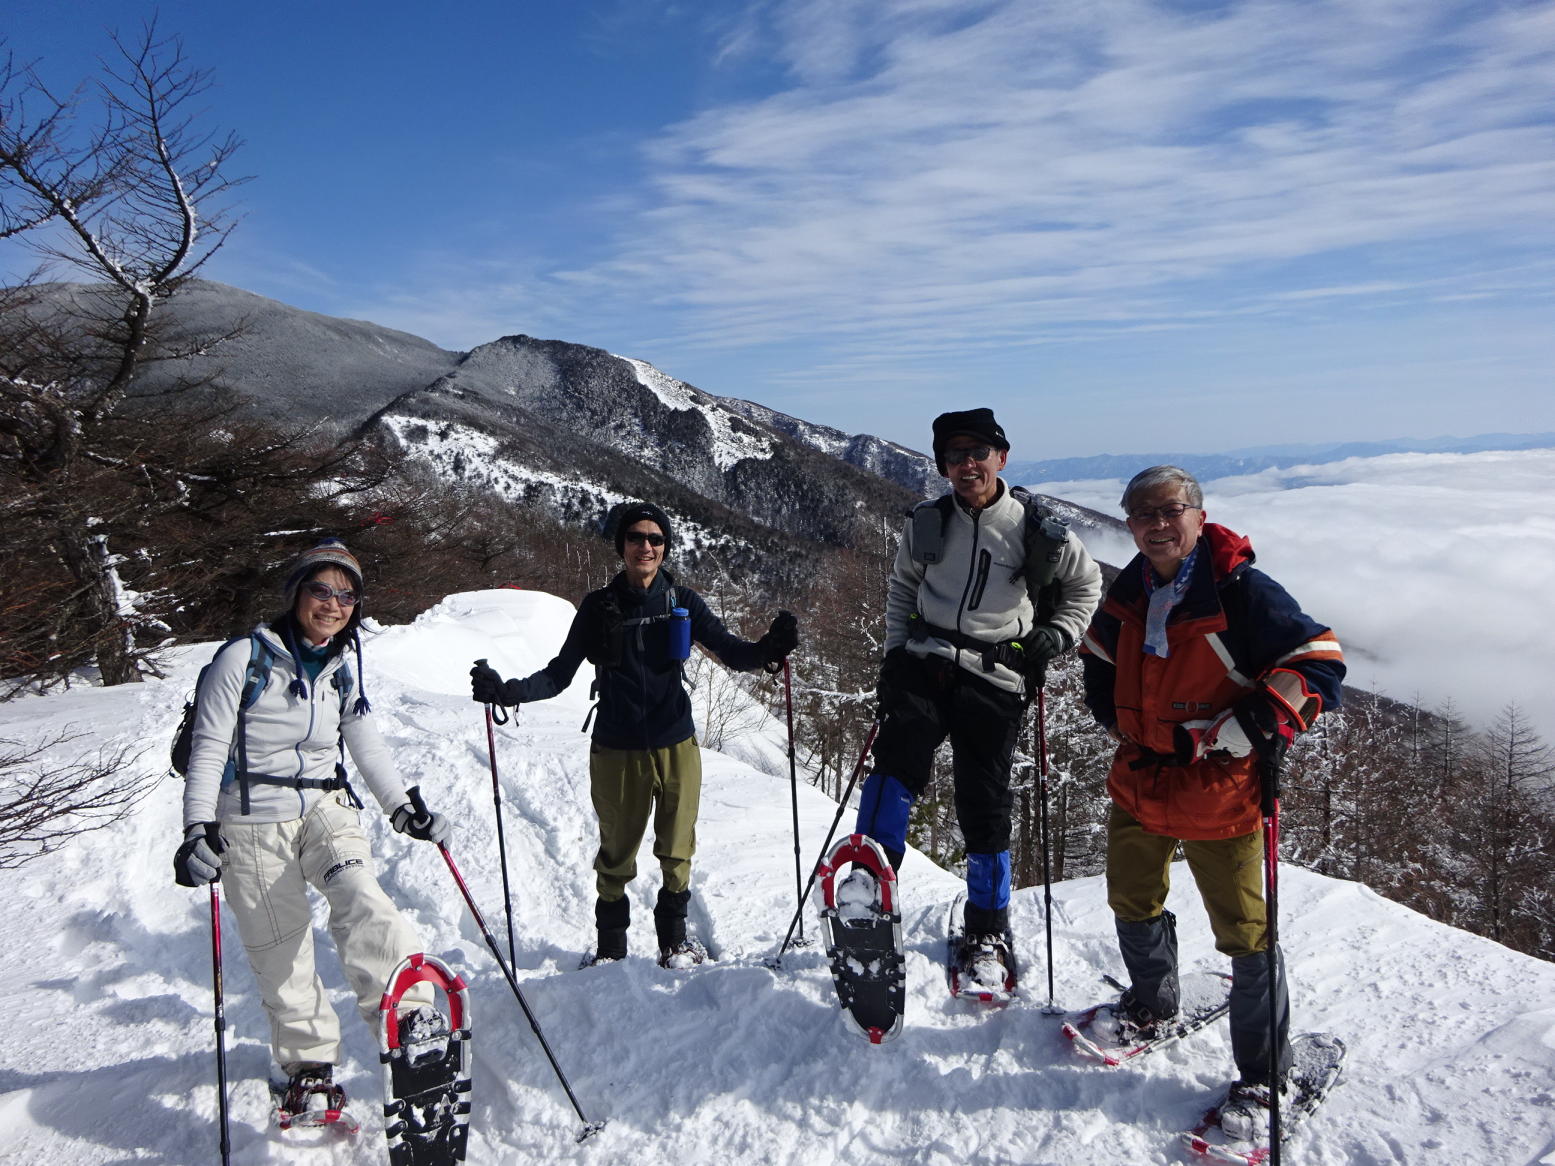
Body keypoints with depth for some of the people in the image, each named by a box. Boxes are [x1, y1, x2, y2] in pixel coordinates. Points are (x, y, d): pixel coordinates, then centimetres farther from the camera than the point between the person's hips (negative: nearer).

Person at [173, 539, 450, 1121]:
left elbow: (367, 747, 16)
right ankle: (309, 1065, 18)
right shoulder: (244, 658, -7)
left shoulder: (342, 671, 7)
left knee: (360, 899, -25)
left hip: (325, 808, 3)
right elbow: (208, 749, -7)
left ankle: (409, 1018, -34)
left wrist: (403, 810, 9)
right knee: (280, 953, 1)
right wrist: (198, 829, -15)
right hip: (253, 822, -2)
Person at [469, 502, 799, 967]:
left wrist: (768, 648, -25)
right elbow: (559, 674, 0)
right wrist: (507, 691, -15)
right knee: (616, 855, 10)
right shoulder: (599, 606, 0)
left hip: (676, 745, 1)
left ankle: (674, 940, 29)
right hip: (618, 750, 0)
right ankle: (610, 947, 30)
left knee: (677, 851, 9)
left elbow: (732, 652, -5)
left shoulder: (682, 601, 2)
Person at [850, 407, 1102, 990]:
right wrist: (894, 655, 11)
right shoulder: (927, 524, 7)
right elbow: (901, 589, 21)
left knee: (983, 804, -1)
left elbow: (1086, 582, 16)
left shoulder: (1034, 529, 0)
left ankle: (988, 928, 16)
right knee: (900, 753, -25)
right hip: (924, 662, 2)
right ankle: (871, 877, -23)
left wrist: (1054, 638, 3)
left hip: (994, 678, -2)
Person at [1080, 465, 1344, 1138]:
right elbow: (1101, 659, 21)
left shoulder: (1241, 592, -17)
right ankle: (1152, 1004, 49)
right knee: (1133, 904, 22)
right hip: (1139, 782, 6)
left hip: (1217, 794, -6)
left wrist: (1259, 724, -24)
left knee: (1245, 932, 2)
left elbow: (1320, 661, -17)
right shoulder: (1127, 593, 2)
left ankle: (1263, 1074, 22)